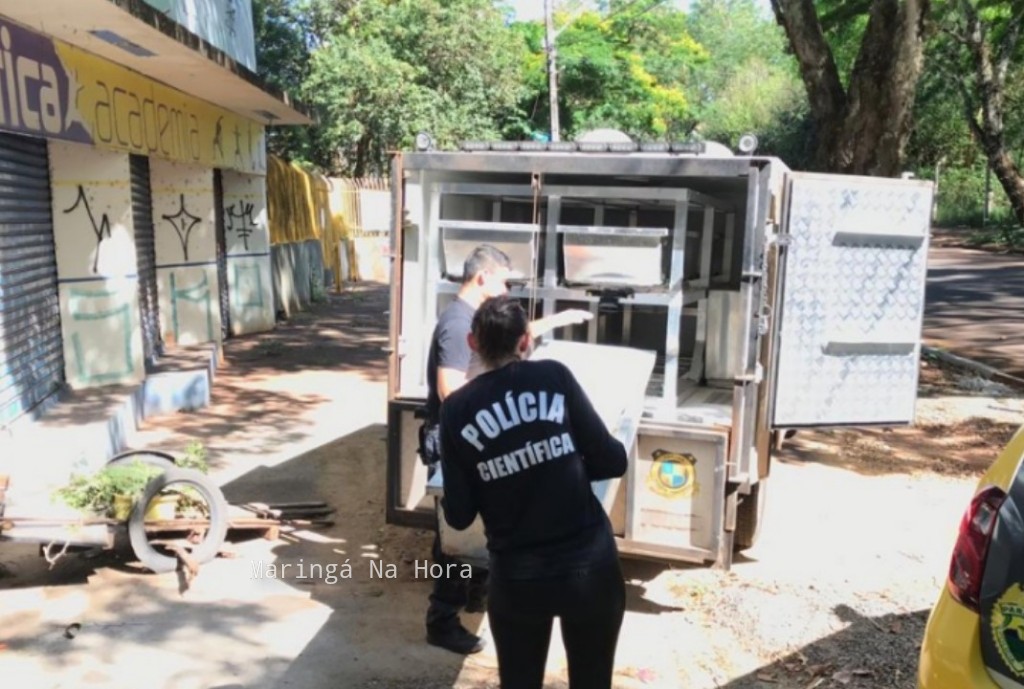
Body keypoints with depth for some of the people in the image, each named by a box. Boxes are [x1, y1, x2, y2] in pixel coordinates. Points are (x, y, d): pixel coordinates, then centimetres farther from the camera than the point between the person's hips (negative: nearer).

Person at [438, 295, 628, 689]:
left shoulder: (457, 409, -5)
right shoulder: (555, 376, -6)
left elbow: (459, 517, -3)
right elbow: (612, 460, -4)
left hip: (516, 578, 0)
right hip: (590, 566, 0)